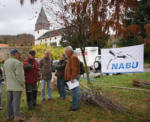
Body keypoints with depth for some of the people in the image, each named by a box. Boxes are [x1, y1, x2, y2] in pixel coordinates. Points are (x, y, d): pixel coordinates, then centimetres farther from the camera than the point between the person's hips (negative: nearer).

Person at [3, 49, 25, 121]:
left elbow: (5, 74, 16)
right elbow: (19, 75, -19)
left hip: (9, 86, 8)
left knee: (9, 101, 11)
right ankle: (17, 117, 1)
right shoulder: (17, 63, -15)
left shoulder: (6, 62, 11)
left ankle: (9, 116, 19)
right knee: (16, 101, -4)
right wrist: (22, 83, -7)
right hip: (17, 86, -8)